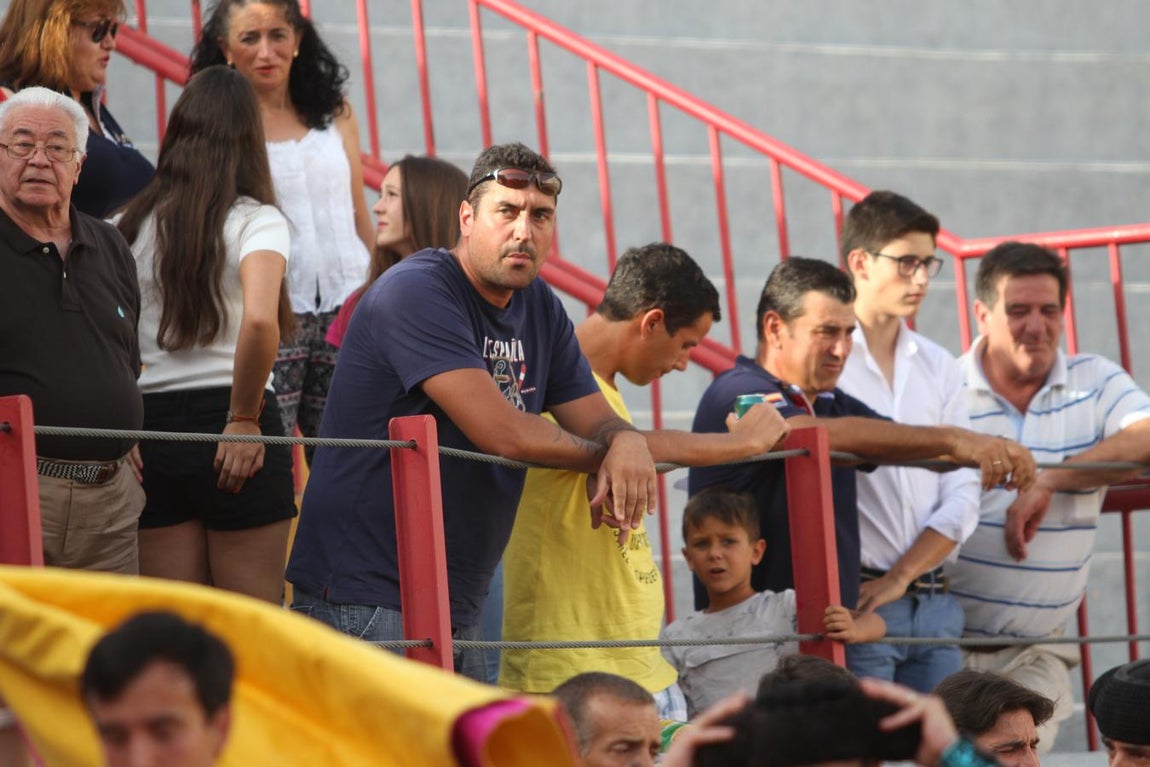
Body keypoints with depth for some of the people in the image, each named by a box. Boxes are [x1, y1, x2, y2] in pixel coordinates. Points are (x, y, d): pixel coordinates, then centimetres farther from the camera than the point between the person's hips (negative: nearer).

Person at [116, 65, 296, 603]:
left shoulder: (135, 223, 7)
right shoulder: (256, 220, -4)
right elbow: (259, 320, -21)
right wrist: (244, 419, -11)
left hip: (151, 422, 4)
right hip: (228, 418, -4)